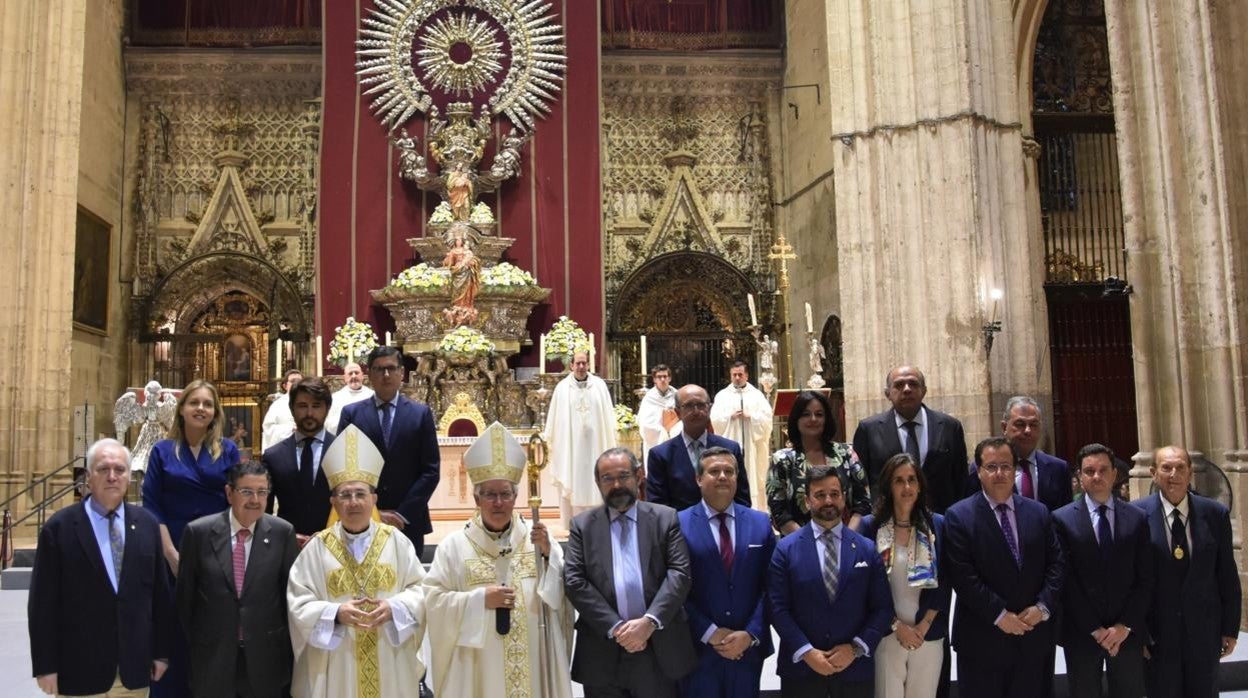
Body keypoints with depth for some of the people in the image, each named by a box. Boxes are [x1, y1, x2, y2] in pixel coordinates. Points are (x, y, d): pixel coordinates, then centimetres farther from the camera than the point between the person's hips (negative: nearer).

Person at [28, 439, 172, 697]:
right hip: (79, 669, -2)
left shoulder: (147, 524, 4)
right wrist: (46, 666, -6)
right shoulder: (59, 527, -5)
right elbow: (43, 603, -4)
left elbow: (160, 593, 7)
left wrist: (161, 652, 6)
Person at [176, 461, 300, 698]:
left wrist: (285, 641, 5)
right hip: (212, 654, 0)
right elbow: (185, 595, 3)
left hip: (266, 656, 0)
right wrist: (194, 642, 8)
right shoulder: (198, 532, -6)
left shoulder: (283, 533, -6)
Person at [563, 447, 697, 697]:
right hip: (602, 652, 1)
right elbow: (574, 581, -3)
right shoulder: (583, 525, 7)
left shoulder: (666, 518, 6)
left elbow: (679, 573, -3)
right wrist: (615, 627, -12)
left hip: (658, 648, 0)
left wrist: (649, 621, -16)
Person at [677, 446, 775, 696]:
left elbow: (769, 587, 2)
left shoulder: (760, 523, 5)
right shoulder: (679, 524, -5)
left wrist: (751, 634, -8)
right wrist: (710, 634, -12)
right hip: (698, 649, -2)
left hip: (749, 648, 3)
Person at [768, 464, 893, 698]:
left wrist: (856, 648, -10)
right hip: (800, 666, -1)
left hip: (855, 667, 1)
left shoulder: (868, 549, 4)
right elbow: (778, 608, -6)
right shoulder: (786, 548, -1)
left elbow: (882, 607, 1)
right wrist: (806, 652, -14)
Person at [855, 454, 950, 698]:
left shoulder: (937, 524, 3)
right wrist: (896, 625, -6)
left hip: (928, 635, 2)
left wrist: (924, 626, -5)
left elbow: (944, 582, 3)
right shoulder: (870, 525, -2)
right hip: (885, 635, -1)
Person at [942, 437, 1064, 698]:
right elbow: (963, 576, -12)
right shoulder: (959, 516, -6)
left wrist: (1043, 607, -8)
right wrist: (999, 615, -15)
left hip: (1034, 636, 4)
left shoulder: (1039, 512, 9)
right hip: (982, 639, -4)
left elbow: (1055, 563, 6)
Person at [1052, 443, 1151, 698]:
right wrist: (1094, 629, -9)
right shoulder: (1062, 519, -4)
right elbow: (1066, 581, -6)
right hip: (1081, 634, -2)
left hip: (1128, 632, 2)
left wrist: (1125, 626, -6)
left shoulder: (1137, 518, 4)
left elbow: (1145, 579, 2)